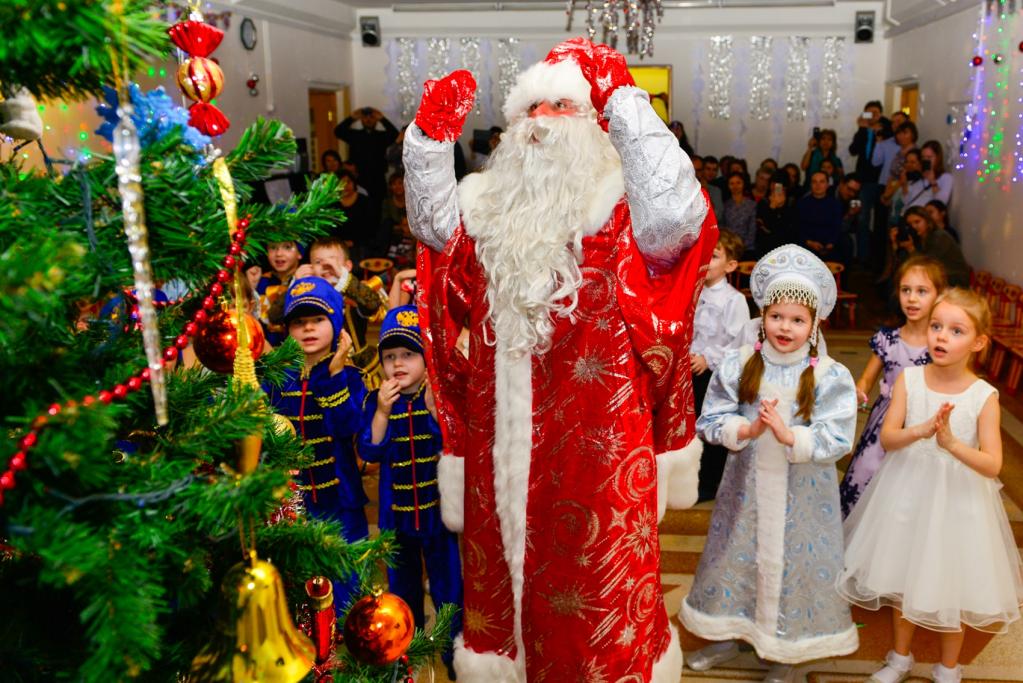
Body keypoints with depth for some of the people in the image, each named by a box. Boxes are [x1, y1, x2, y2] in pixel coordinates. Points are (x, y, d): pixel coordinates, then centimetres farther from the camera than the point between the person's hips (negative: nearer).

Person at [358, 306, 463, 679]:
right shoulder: (376, 400, -4)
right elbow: (370, 452, -12)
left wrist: (434, 407, -32)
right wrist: (382, 412, -24)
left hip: (437, 508, -3)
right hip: (395, 512, 3)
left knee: (447, 586, 9)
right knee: (403, 587, 21)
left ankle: (453, 652, 28)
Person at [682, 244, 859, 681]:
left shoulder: (830, 377, -11)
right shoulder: (738, 365, -6)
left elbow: (837, 439, -16)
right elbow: (710, 421, -8)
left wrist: (789, 435, -28)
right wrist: (747, 430, -24)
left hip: (802, 493, -2)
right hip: (747, 485, 2)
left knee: (793, 560, 11)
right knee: (736, 555, 15)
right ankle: (728, 633, 39)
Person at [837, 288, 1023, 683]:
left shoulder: (984, 396, -13)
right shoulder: (909, 379, -8)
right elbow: (887, 438, -13)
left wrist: (952, 443, -35)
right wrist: (920, 431, -32)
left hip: (957, 501, -2)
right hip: (908, 494, 2)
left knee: (951, 587, 12)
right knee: (903, 579, 17)